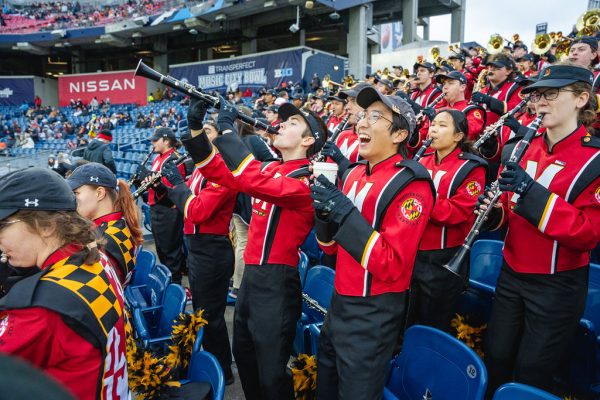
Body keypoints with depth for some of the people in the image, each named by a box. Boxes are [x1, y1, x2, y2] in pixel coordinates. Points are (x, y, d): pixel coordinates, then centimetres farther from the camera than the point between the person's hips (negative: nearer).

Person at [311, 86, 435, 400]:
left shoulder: (410, 184, -17)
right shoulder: (354, 173, 5)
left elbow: (392, 267, -24)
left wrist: (346, 214, -28)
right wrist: (325, 211, -10)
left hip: (374, 313, -7)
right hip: (339, 302, 8)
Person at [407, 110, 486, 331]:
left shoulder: (471, 168, -10)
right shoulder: (422, 160, 8)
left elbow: (456, 213, -20)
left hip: (443, 260, -5)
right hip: (412, 254, 6)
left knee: (434, 329, 11)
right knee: (407, 323, 19)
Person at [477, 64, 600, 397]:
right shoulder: (528, 147, 5)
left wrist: (533, 192, -31)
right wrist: (494, 212, -10)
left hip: (557, 285, -5)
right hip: (511, 273, 5)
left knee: (531, 375, 10)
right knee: (496, 360, 16)